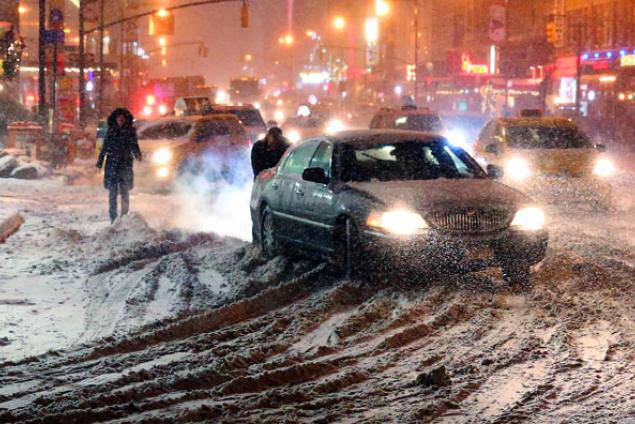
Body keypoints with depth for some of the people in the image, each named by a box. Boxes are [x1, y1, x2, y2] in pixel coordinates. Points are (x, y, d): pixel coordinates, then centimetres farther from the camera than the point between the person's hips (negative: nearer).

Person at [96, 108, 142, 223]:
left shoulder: (130, 131, 5)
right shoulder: (111, 131, 7)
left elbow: (134, 145, 2)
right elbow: (104, 148, 10)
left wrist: (137, 154, -19)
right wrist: (99, 163, 7)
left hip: (125, 165, -1)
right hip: (112, 165, 1)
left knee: (125, 192, -2)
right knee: (113, 192, -2)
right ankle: (113, 218, 1)